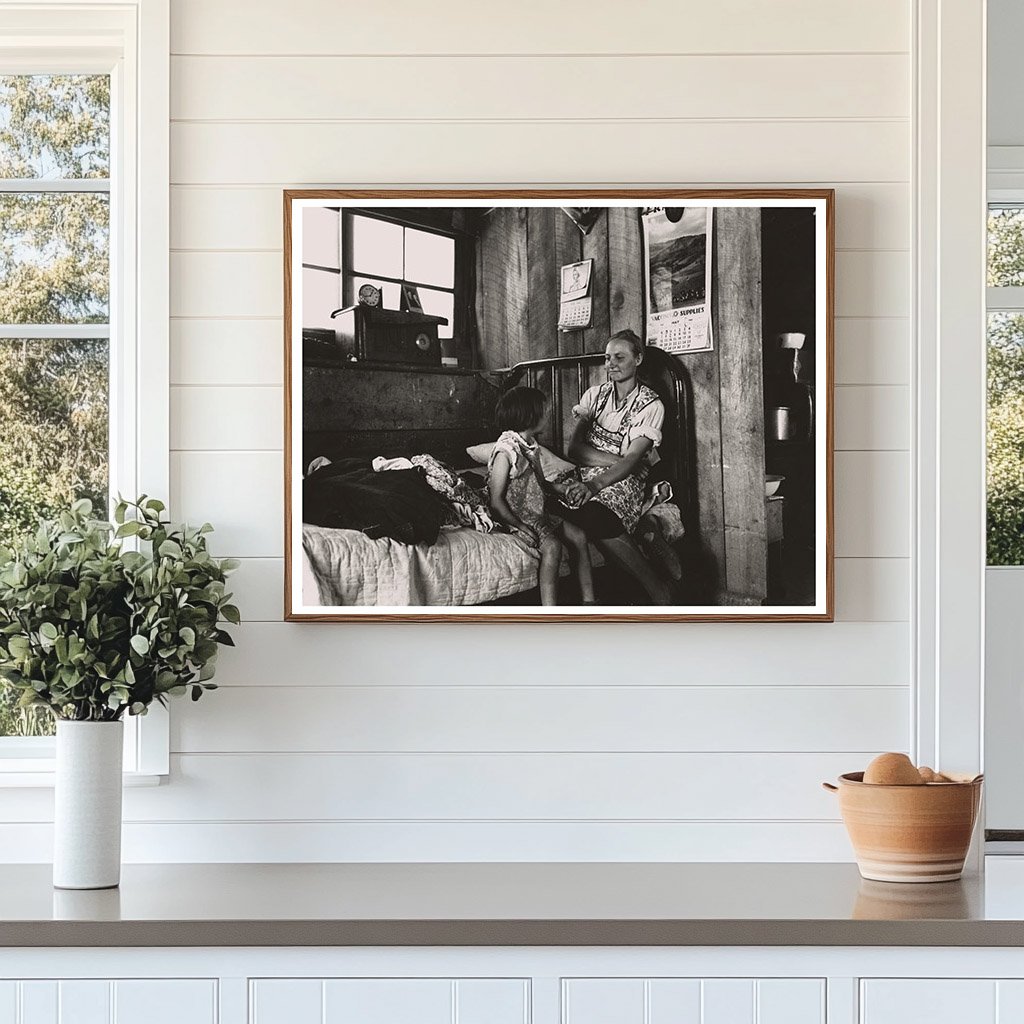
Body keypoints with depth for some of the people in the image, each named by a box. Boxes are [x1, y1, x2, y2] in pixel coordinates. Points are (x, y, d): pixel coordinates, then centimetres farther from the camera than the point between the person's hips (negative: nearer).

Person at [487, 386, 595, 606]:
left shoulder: (531, 447, 9)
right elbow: (496, 501, -21)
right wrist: (520, 526, -22)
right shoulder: (505, 452, -21)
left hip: (538, 513, 10)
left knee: (579, 536, 3)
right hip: (517, 518, -10)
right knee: (552, 545, -28)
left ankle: (588, 599, 6)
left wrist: (559, 488, 5)